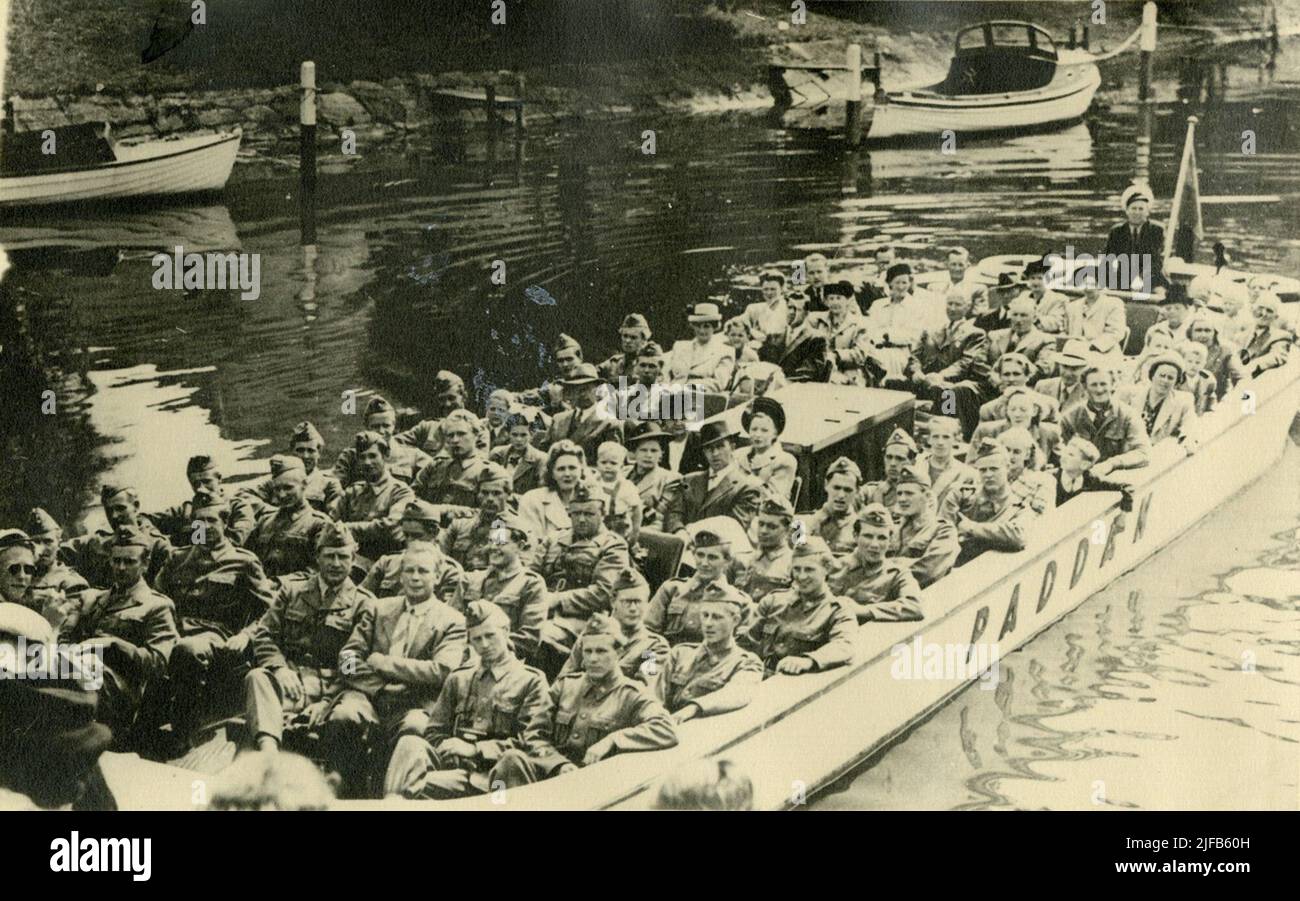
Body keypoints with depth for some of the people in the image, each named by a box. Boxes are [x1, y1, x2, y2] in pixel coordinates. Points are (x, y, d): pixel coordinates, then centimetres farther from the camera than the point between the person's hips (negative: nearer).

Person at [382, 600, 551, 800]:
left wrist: (475, 749, -11)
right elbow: (434, 732, 21)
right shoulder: (458, 679, 25)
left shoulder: (531, 681, 8)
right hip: (450, 761, 5)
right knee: (411, 744, -30)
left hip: (488, 773, -5)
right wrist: (446, 747, -5)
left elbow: (529, 743, -3)